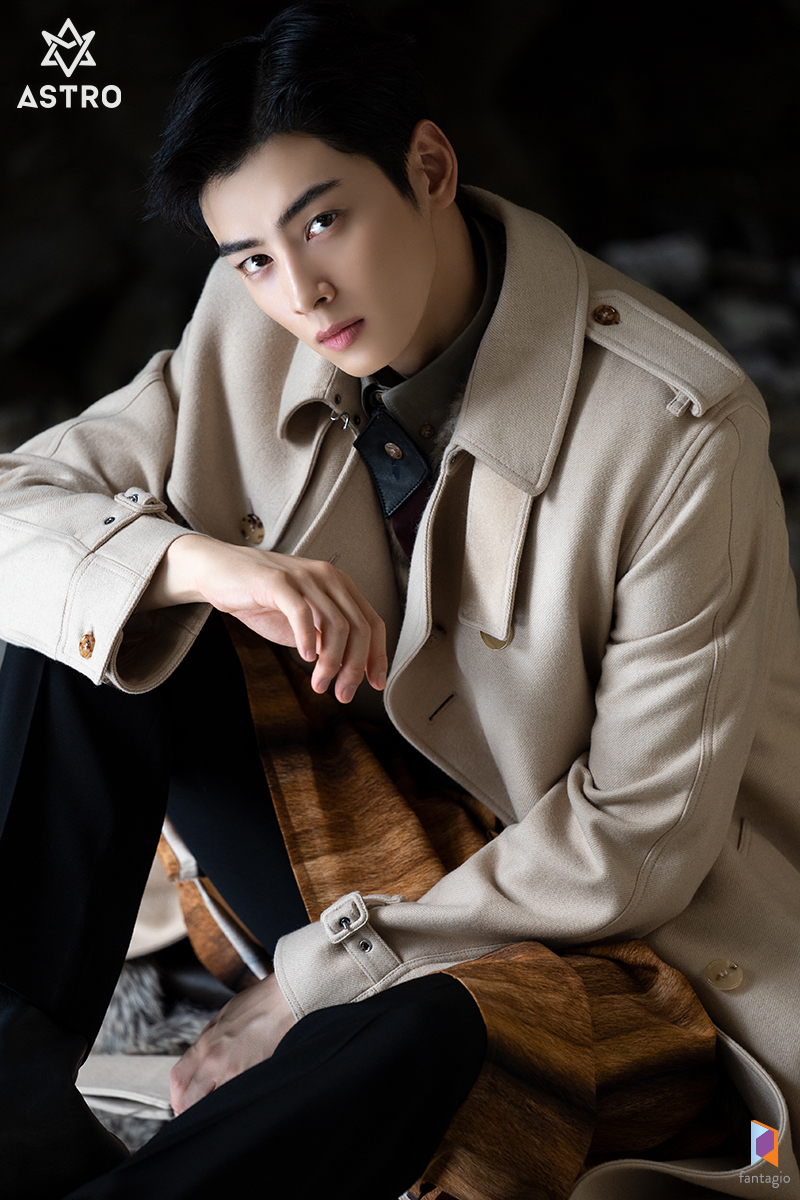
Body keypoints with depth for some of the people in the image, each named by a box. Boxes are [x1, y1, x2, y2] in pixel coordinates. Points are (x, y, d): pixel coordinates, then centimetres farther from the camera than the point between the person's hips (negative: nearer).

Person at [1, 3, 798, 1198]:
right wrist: (202, 562, -28)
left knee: (415, 1042, -40)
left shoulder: (682, 432, -24)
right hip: (385, 828, 6)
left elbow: (640, 838, -20)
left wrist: (313, 976, -18)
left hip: (640, 927, -5)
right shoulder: (253, 337, -7)